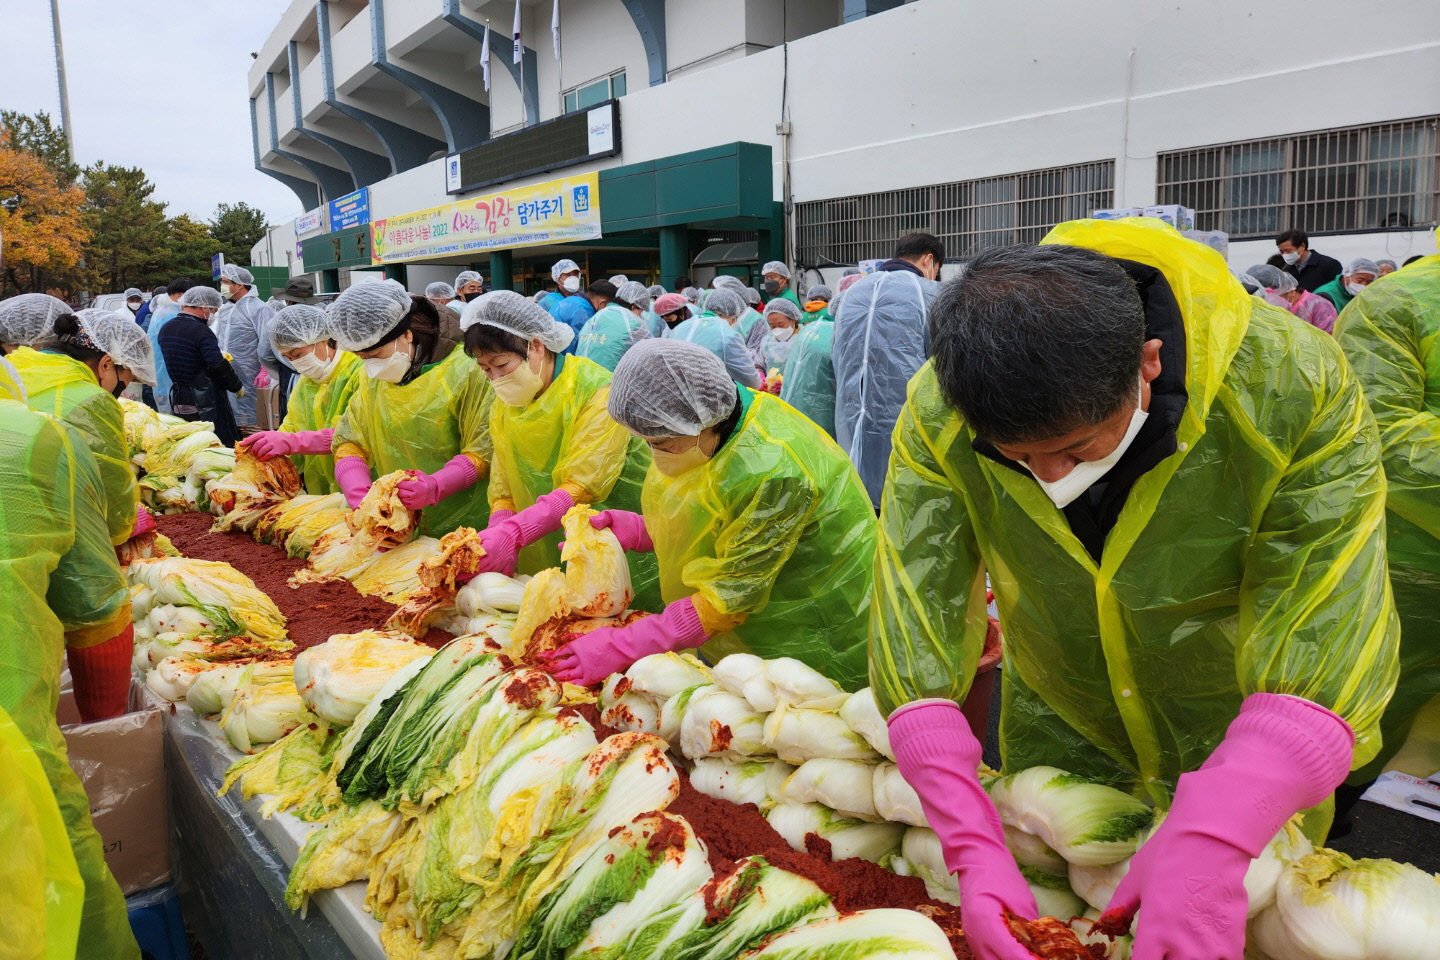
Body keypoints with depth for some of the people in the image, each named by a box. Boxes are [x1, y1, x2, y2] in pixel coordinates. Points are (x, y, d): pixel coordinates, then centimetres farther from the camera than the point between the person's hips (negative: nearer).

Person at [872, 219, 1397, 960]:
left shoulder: (1295, 388, -32)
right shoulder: (938, 419, -27)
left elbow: (1325, 646, -33)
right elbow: (915, 630, -29)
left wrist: (1211, 846, -45)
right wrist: (973, 848, -35)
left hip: (1251, 752, -1)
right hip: (1058, 734, 2)